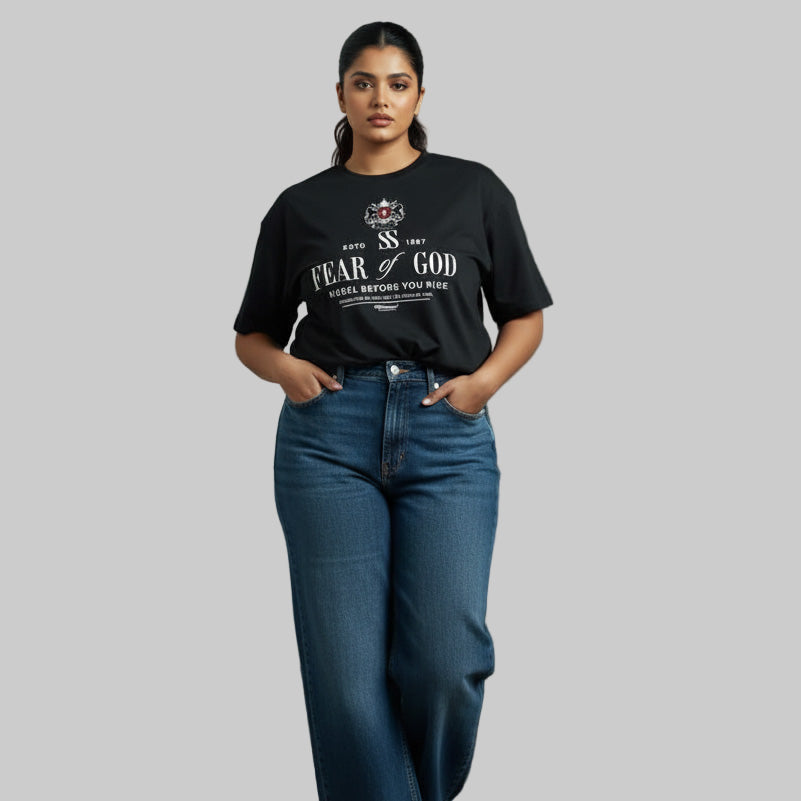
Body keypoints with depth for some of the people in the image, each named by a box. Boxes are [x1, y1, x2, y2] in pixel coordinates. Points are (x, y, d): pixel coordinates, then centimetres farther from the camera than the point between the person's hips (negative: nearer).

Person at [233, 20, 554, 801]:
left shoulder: (474, 190, 9)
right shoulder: (300, 207, 11)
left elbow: (525, 316, 13)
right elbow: (253, 334, 18)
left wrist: (484, 380, -5)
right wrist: (285, 367, -4)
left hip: (448, 436, -1)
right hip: (328, 435, 1)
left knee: (446, 661, -8)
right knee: (346, 668, -2)